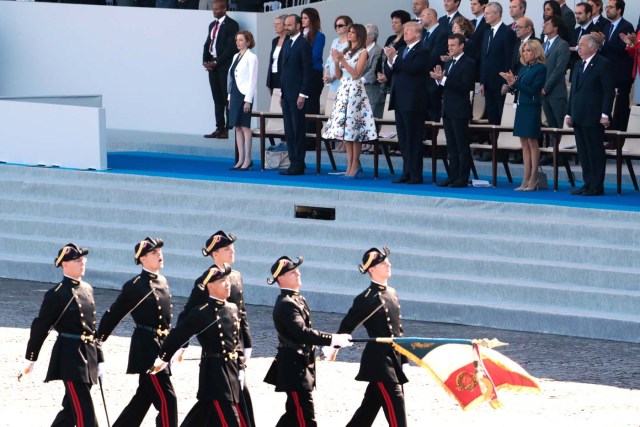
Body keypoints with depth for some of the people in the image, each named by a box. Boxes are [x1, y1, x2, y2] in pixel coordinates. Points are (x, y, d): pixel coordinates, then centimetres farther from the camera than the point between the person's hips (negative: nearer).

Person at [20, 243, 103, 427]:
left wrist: (98, 360, 17)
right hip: (69, 357, -7)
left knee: (71, 411, 14)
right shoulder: (56, 294, -9)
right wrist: (31, 360, 3)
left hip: (88, 357, 7)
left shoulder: (87, 289, 13)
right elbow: (40, 327, -2)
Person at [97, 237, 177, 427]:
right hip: (146, 349, -8)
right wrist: (98, 341, 2)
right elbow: (113, 315, -4)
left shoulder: (163, 282, 12)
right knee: (166, 399, -10)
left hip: (161, 347, 8)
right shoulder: (134, 286, -12)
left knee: (143, 398, 14)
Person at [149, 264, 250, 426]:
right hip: (214, 372, -7)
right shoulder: (201, 313, -12)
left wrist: (239, 369, 19)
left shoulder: (233, 309, 11)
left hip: (231, 370, 7)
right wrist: (163, 359, 1)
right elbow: (178, 335, -5)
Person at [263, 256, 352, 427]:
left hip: (301, 366, 10)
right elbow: (302, 333, -30)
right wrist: (333, 339, -31)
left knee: (294, 413, 16)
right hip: (294, 367, -10)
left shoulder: (298, 299, 13)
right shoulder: (286, 304, -19)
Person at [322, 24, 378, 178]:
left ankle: (355, 165, -4)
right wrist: (336, 62, -3)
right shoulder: (345, 51, 15)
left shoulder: (363, 52, -3)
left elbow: (356, 74, -11)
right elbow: (339, 75, 14)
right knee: (345, 127, 4)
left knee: (354, 127, -8)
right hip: (343, 89, 7)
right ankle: (350, 164, 7)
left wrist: (342, 60, -15)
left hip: (355, 90, -7)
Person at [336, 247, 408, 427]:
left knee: (370, 407, 13)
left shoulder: (392, 293, 14)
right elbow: (347, 326, -7)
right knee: (395, 402, -13)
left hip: (393, 360, 8)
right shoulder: (366, 298, -11)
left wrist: (403, 359, 19)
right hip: (378, 360, -8)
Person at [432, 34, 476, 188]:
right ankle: (453, 176, 14)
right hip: (447, 110, 9)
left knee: (462, 145, -4)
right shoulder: (449, 63, 18)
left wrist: (443, 79, -23)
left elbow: (465, 86, -20)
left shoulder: (468, 63, -9)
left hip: (459, 110, -9)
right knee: (451, 146, 10)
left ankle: (462, 178, -3)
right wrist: (438, 78, -3)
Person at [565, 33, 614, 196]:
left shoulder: (603, 64, -7)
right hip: (579, 118, 8)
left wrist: (605, 115, -16)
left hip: (593, 118, -8)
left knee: (595, 152, -4)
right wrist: (569, 113, 15)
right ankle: (588, 184, 15)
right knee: (583, 153, 9)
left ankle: (596, 187, -1)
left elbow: (608, 91, -11)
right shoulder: (579, 65, 18)